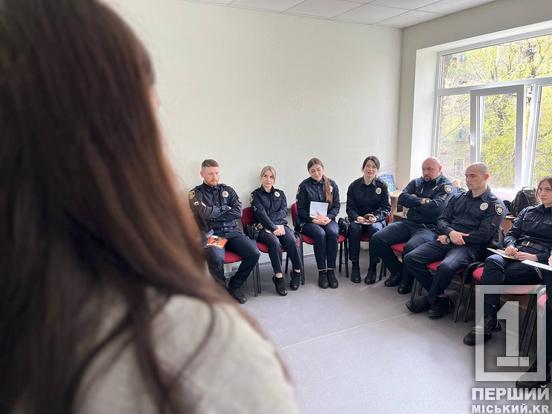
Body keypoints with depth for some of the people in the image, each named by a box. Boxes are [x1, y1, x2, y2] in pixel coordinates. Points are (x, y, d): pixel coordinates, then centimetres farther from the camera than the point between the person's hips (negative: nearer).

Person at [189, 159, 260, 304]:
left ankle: (235, 285, 4)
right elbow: (204, 213, -12)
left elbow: (238, 212, 3)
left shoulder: (228, 190, 18)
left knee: (254, 253, -20)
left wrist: (214, 214, -4)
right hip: (212, 235, -4)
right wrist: (225, 208, 0)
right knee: (217, 259, -35)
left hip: (233, 232, 4)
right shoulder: (196, 193, 7)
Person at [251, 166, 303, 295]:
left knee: (292, 241, -29)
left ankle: (297, 272, -17)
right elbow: (261, 214, -5)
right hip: (264, 228, -3)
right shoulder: (256, 194, 10)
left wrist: (271, 221, -10)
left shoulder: (280, 193, 21)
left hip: (280, 225, 3)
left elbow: (283, 211, 6)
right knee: (275, 242, -35)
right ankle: (278, 277, -31)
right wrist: (273, 228, -18)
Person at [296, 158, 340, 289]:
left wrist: (328, 217, -12)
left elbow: (336, 206, 8)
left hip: (328, 219, 2)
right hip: (308, 221, -2)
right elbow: (301, 209, 0)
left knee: (333, 233, -31)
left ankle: (331, 271, -22)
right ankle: (322, 272, -22)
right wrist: (313, 219, -14)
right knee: (320, 234, -33)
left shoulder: (331, 184, 8)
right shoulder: (304, 185, 1)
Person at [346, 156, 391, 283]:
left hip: (376, 219, -1)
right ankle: (355, 266, -22)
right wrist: (357, 217, -18)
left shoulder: (382, 185, 1)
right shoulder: (354, 185, 3)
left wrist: (376, 217, -19)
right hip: (358, 218, 1)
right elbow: (350, 207, 3)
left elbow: (386, 208, 0)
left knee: (375, 229, -34)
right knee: (354, 228, -33)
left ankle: (373, 267, -22)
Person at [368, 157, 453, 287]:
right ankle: (397, 271, 6)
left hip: (428, 227, -6)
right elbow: (402, 198, 5)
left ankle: (406, 279, -8)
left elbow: (437, 206, -15)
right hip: (408, 223, 6)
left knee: (410, 247, -37)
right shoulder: (416, 182, 20)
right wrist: (421, 201, -8)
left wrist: (413, 203, -2)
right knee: (377, 239, -12)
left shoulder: (446, 186, 3)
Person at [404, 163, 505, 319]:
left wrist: (456, 238, -9)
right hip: (447, 240, 6)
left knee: (445, 267, -37)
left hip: (470, 246, -6)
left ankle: (429, 299, -7)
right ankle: (441, 298, -7)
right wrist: (450, 232, -9)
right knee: (410, 258, -16)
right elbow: (441, 220, 14)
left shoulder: (495, 205, 5)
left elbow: (484, 235, -7)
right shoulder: (458, 198, 22)